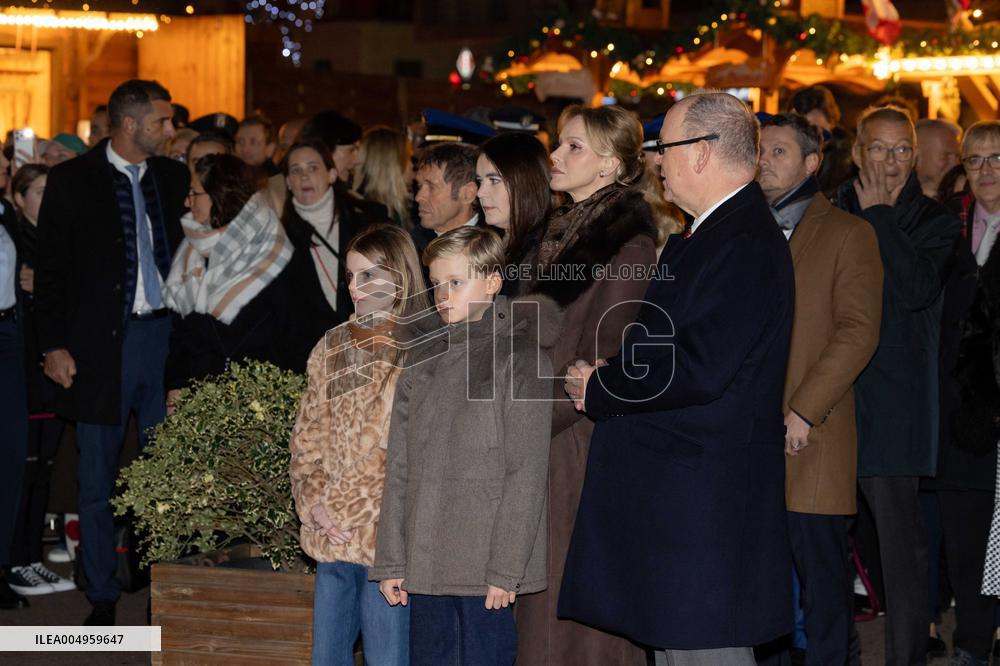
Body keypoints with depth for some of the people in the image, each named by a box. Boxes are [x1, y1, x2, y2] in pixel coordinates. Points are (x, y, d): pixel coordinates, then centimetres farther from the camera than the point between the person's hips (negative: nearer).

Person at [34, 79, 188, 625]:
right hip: (101, 344, -3)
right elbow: (51, 269, -1)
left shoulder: (173, 178, 9)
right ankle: (103, 596, 14)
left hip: (165, 335, 3)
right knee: (98, 478, 5)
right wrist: (53, 345, -7)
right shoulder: (72, 181, -2)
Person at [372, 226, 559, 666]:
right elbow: (400, 469, 13)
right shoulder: (421, 366, 13)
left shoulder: (520, 360, -4)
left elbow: (526, 474, -9)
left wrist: (506, 569, -14)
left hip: (485, 570, -6)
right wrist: (391, 561, 8)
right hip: (425, 564, 6)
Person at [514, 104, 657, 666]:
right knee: (542, 597, 10)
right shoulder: (560, 230, 14)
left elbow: (598, 361, -16)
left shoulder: (626, 244, -12)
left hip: (584, 444, -8)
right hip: (542, 443, 8)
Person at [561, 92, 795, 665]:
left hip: (707, 504, -11)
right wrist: (606, 380, 1)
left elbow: (699, 370, -25)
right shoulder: (707, 237, 17)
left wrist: (598, 390, -12)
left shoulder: (745, 246, -17)